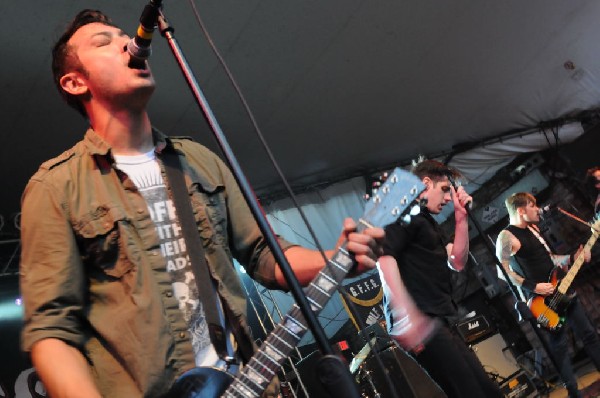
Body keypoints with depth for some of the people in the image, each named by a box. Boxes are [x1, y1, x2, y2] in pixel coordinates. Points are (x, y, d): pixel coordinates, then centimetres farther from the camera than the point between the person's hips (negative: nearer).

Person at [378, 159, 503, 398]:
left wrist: (461, 216, 11)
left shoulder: (428, 222, 26)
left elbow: (457, 262, 19)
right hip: (421, 324, -10)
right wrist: (405, 313, -29)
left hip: (440, 323, 10)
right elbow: (384, 255, -20)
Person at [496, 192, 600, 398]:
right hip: (541, 298, -8)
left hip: (560, 290, 8)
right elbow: (502, 270, -18)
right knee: (559, 346, -1)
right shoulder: (507, 236, -14)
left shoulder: (533, 228, 12)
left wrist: (572, 258, 9)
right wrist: (532, 287, -20)